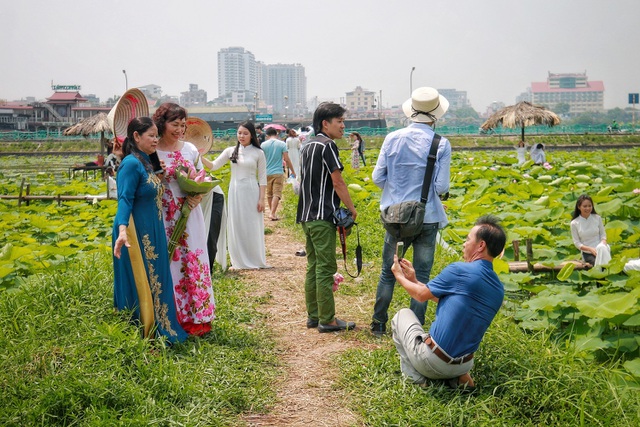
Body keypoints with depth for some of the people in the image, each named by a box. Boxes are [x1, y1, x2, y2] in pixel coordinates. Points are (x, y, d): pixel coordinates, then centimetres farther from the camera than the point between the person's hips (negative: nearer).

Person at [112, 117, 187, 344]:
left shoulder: (145, 162, 13)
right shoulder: (131, 163, -14)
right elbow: (125, 199, -23)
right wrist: (122, 229, -37)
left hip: (151, 233, 9)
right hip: (136, 233, -9)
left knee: (154, 283, 14)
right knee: (141, 284, -2)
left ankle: (157, 331, 24)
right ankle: (143, 336, 8)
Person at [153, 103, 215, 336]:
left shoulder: (190, 149, 6)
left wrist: (198, 196, -5)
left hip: (190, 215, 3)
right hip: (164, 218, -3)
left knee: (193, 261, 5)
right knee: (169, 265, 2)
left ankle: (197, 318, 16)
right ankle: (174, 319, 14)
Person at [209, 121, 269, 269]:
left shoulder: (258, 153, 0)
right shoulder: (231, 151, 6)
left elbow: (262, 178, 0)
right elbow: (214, 166, 3)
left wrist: (261, 199, -6)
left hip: (251, 192, -3)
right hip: (235, 191, 3)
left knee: (252, 226, 2)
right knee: (236, 226, 6)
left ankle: (256, 261, 14)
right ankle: (239, 261, 15)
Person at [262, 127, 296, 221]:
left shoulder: (263, 145, 0)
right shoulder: (282, 144, -4)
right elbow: (287, 159, -6)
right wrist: (293, 171, 2)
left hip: (267, 173, 2)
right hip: (278, 172, -2)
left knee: (269, 194, 15)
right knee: (277, 194, -3)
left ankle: (271, 212, 26)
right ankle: (272, 213, -15)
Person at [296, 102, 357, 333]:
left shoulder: (307, 146, 15)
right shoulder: (327, 145, -12)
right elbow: (337, 181, -14)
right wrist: (352, 209, -4)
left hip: (307, 215, 9)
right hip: (323, 216, -9)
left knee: (313, 267, 13)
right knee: (325, 268, -4)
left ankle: (313, 316, 19)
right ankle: (327, 320, 0)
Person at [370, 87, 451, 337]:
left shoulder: (393, 139, -3)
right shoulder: (441, 144, -10)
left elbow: (378, 177, 0)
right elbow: (442, 187, -12)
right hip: (427, 218, -2)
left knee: (388, 272, 15)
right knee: (421, 276, 8)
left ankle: (378, 324, 23)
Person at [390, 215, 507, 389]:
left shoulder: (459, 270, -18)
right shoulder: (499, 289, 4)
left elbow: (422, 295, -3)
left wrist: (399, 276, 16)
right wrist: (414, 280, 21)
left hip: (431, 362, -6)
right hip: (463, 366, 6)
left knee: (403, 315, 20)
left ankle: (415, 376, 7)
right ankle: (458, 377, 12)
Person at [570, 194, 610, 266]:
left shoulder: (597, 218, 2)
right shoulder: (574, 223, -3)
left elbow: (603, 234, 8)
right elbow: (577, 243, -1)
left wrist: (603, 243, -15)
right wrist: (590, 249, -17)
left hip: (601, 247, 2)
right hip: (587, 253, -2)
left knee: (601, 247, -37)